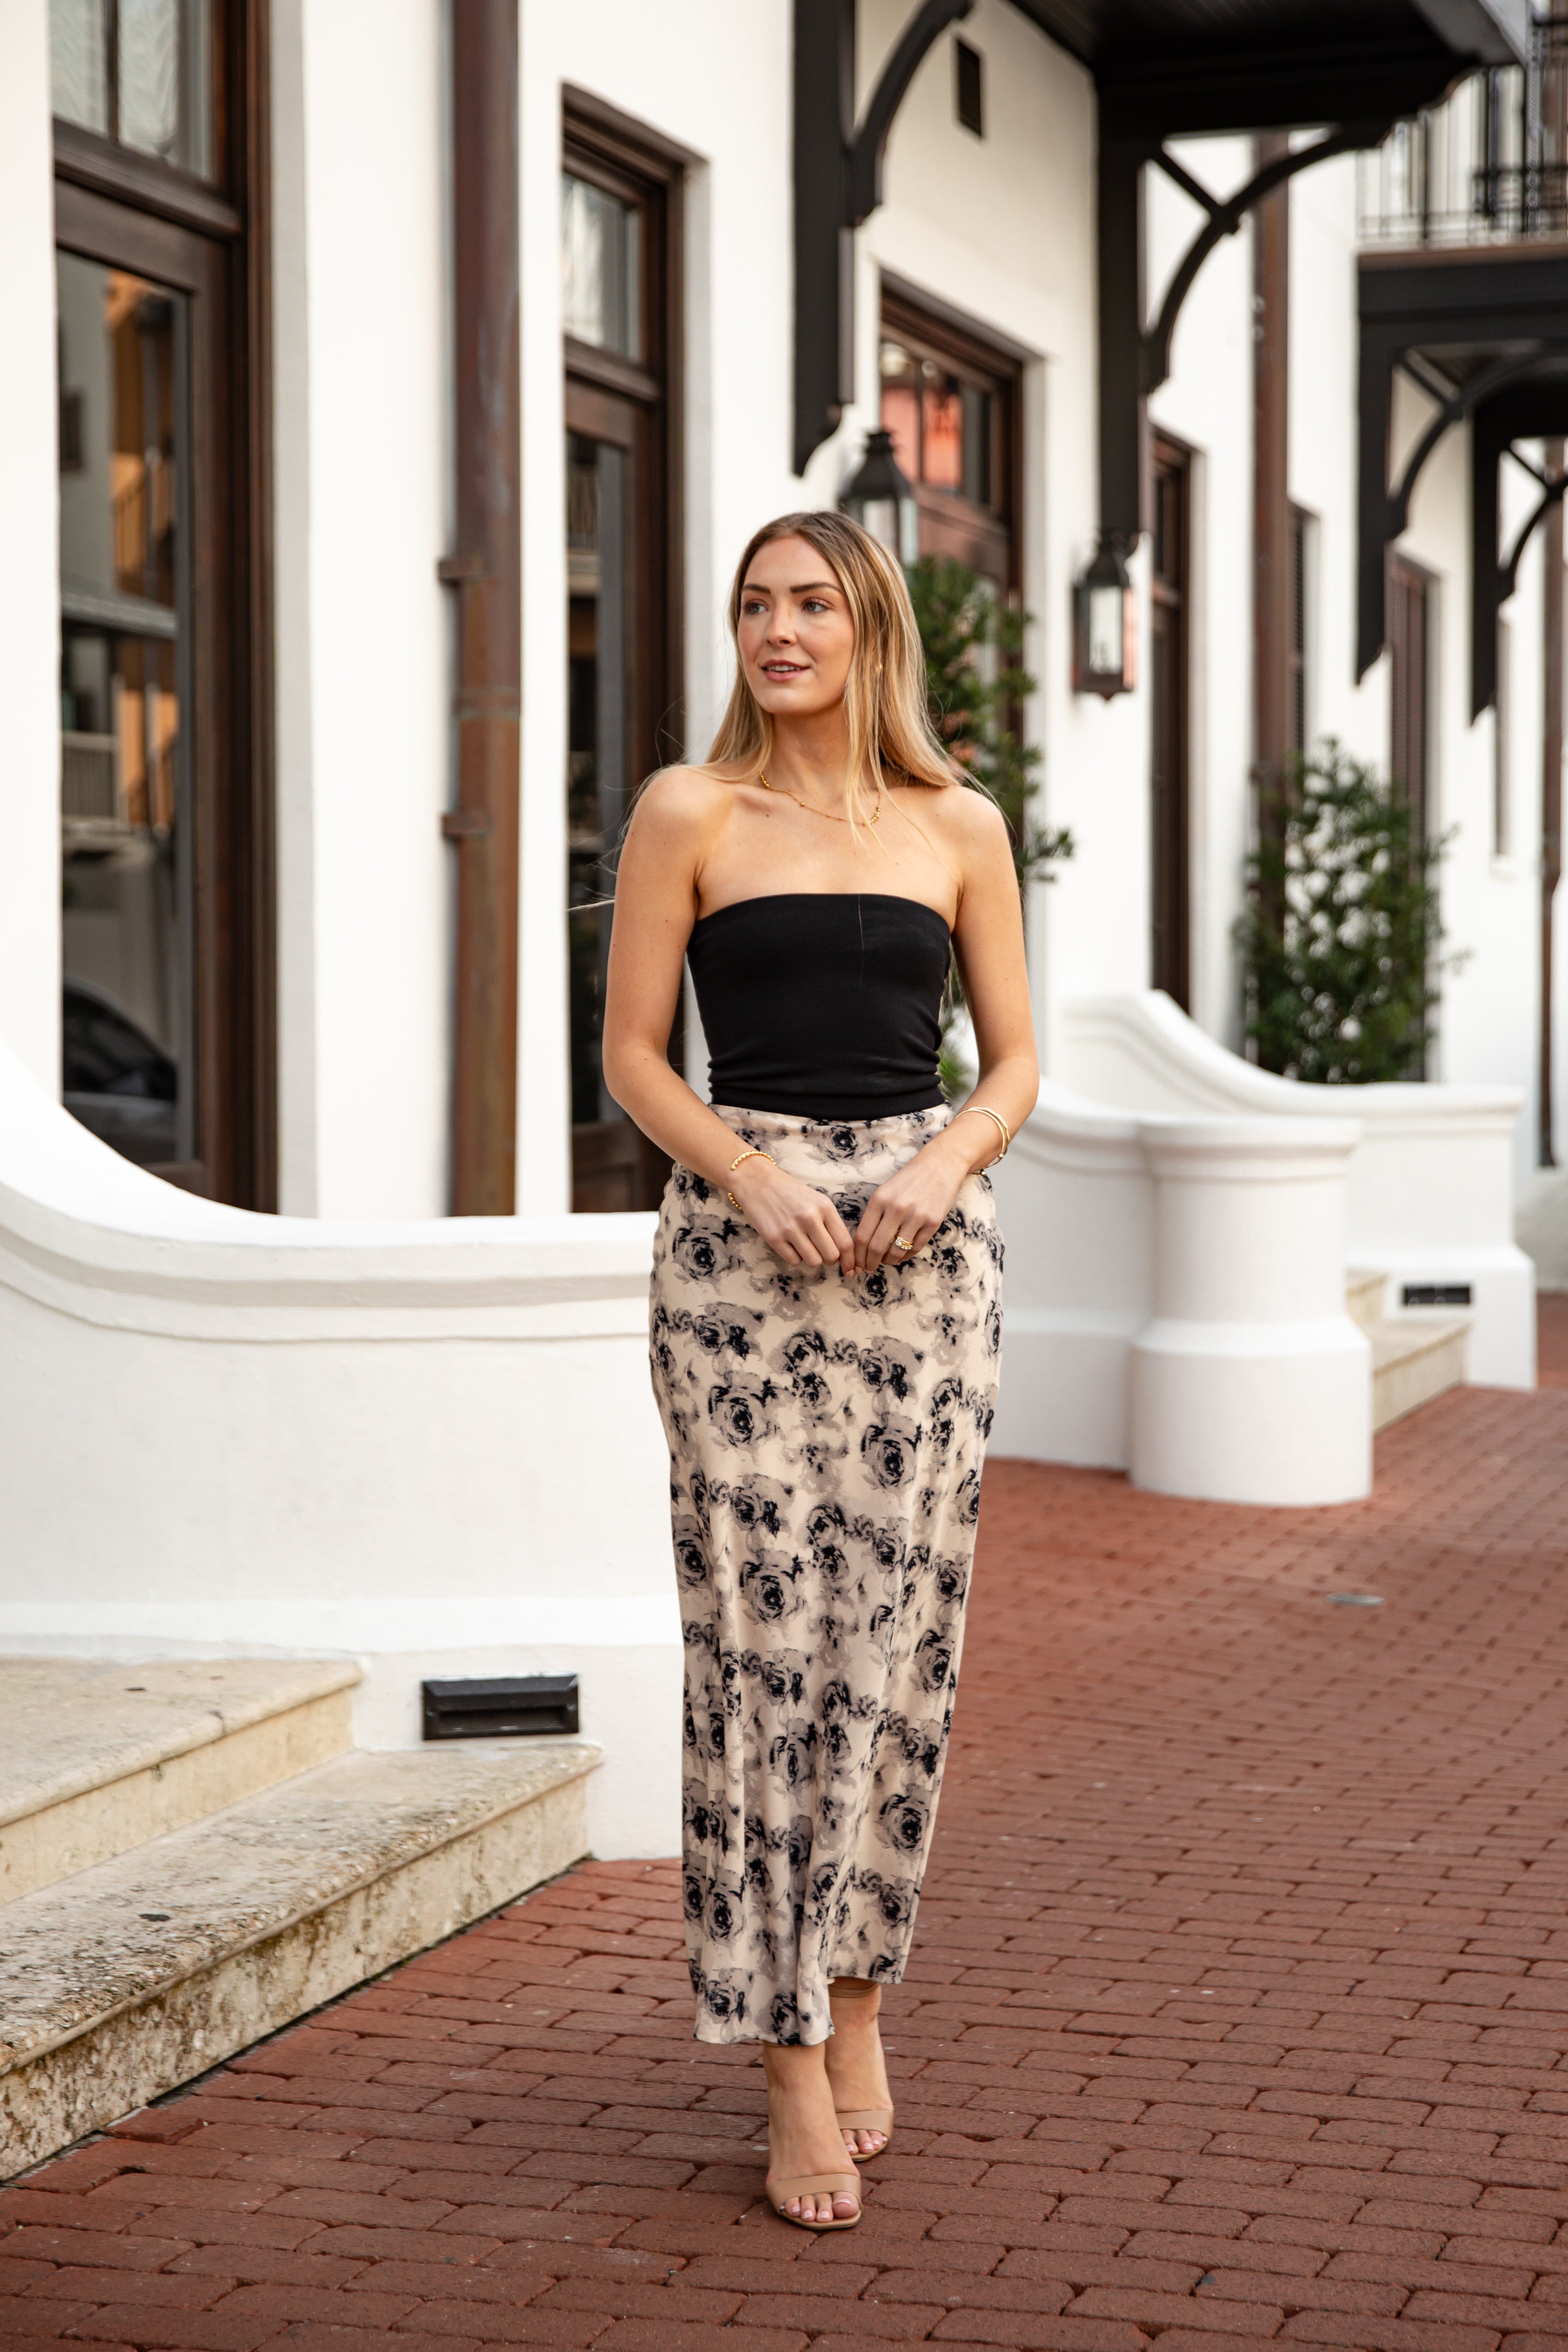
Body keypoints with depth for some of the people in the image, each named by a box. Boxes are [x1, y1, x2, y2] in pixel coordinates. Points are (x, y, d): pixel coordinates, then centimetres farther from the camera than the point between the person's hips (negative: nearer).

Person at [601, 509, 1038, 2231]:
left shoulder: (959, 828, 10)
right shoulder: (689, 813, 4)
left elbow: (1015, 1060, 11)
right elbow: (632, 1054, 3)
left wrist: (946, 1165, -8)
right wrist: (752, 1176, -13)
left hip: (924, 1242, 2)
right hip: (740, 1240, -2)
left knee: (898, 1635, 3)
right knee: (760, 1636, -5)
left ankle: (859, 1997, 21)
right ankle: (793, 2070, 0)